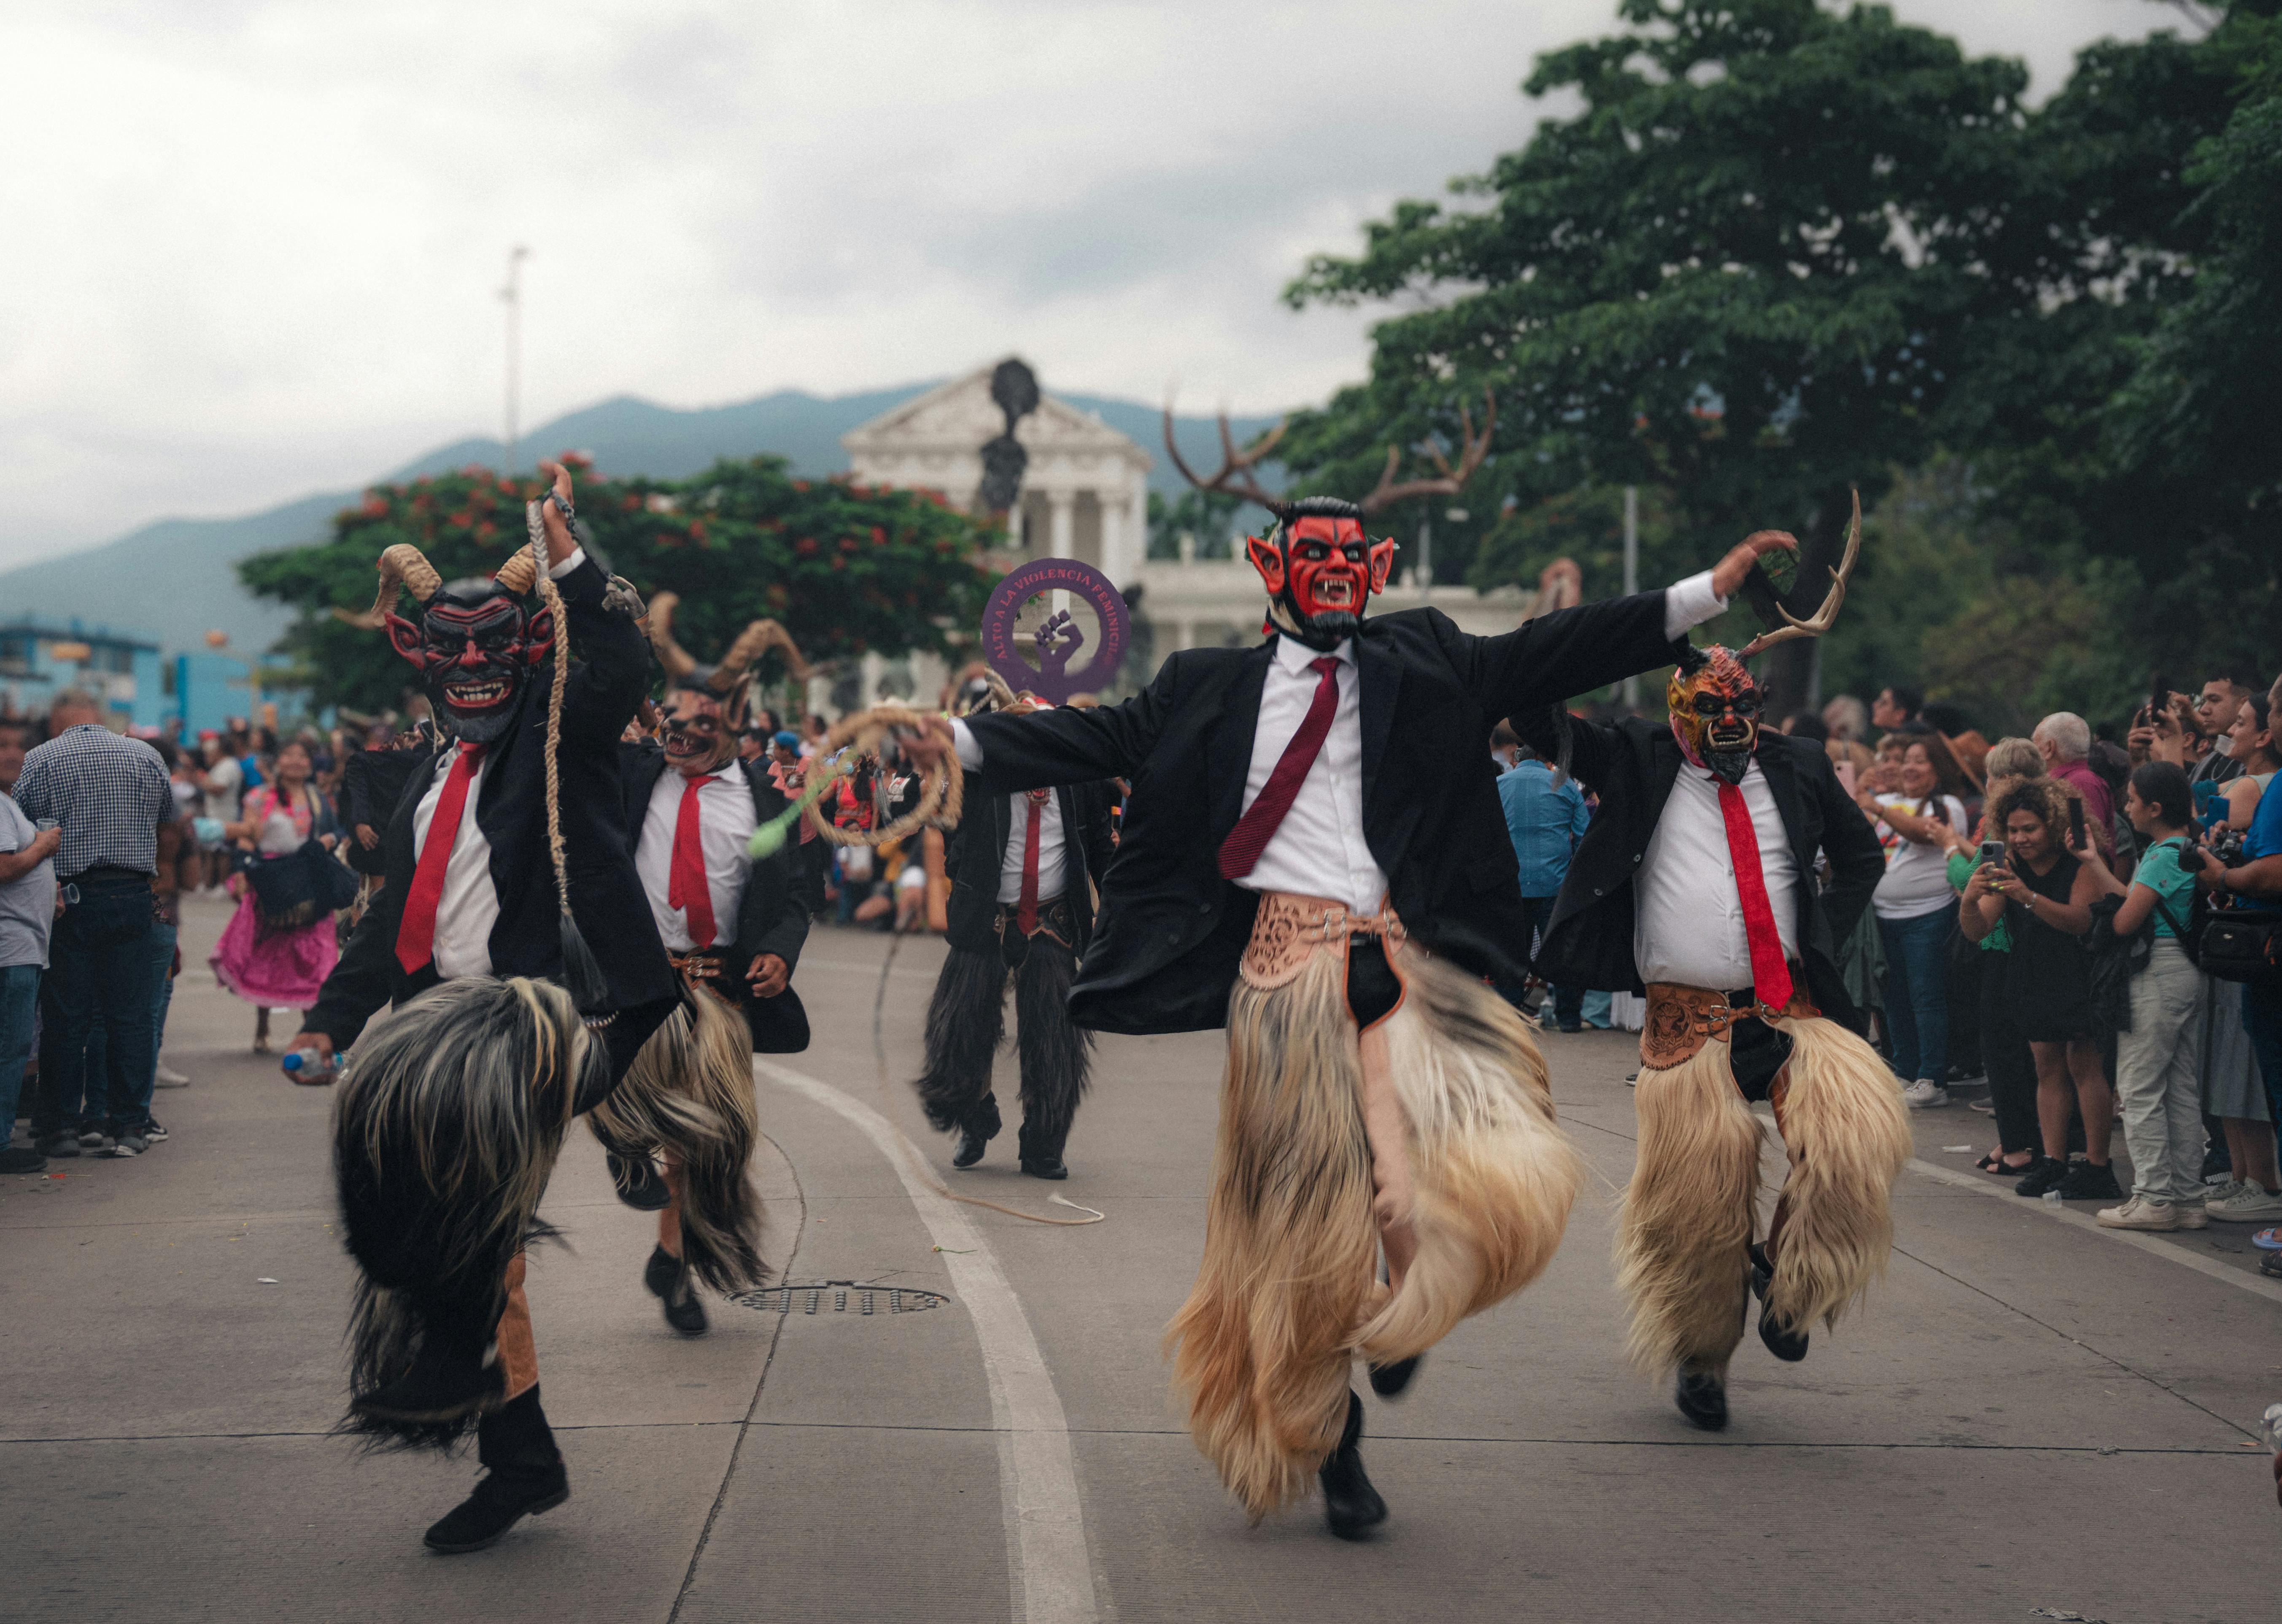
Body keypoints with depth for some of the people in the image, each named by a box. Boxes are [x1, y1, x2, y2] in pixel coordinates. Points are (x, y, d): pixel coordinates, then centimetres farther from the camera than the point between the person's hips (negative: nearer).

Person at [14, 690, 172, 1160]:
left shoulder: (41, 760, -2)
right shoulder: (146, 756, 6)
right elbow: (168, 823, 16)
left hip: (69, 898, -2)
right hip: (134, 897, 2)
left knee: (65, 1017, 4)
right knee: (130, 1015, 6)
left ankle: (59, 1125, 8)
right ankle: (127, 1125, 7)